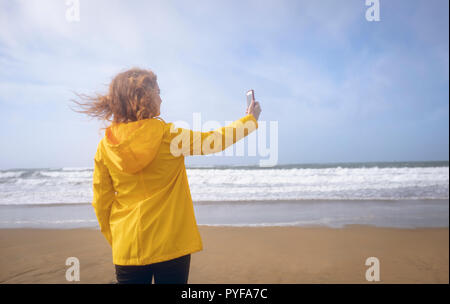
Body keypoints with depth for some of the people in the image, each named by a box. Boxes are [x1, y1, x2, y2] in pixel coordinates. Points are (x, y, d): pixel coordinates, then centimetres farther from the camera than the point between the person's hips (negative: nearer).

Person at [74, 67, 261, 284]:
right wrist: (250, 119, 14)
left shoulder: (105, 146, -3)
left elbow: (101, 203, 3)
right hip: (170, 245, -3)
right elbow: (214, 141, 0)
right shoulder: (168, 135, -12)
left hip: (127, 249, 3)